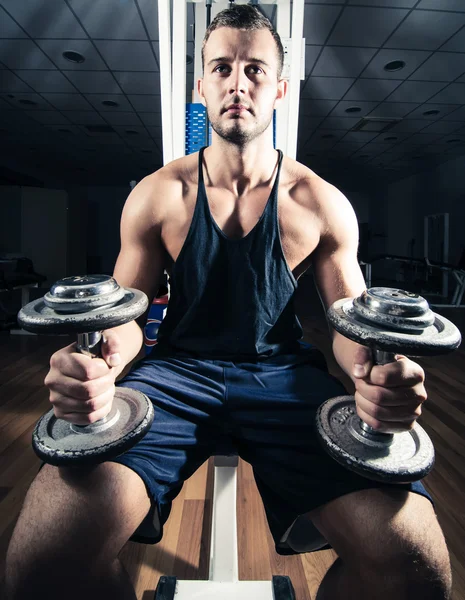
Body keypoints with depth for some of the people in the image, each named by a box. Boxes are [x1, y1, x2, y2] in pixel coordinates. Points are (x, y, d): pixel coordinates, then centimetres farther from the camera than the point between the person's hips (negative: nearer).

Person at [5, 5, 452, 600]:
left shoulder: (322, 205, 1)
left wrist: (378, 374, -20)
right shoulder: (156, 196, 2)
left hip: (284, 373, 1)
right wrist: (95, 364, -20)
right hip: (178, 368, 1)